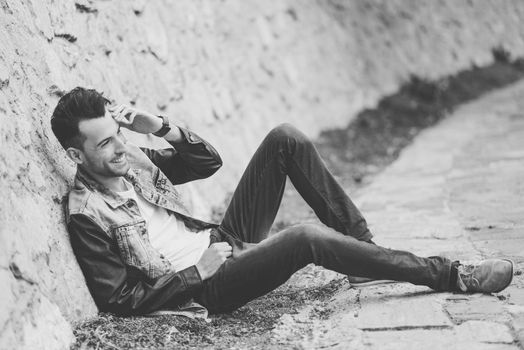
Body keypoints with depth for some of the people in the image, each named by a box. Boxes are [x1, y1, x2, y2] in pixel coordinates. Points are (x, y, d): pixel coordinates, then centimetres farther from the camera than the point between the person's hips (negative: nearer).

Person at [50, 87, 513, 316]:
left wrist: (162, 128, -8)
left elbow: (210, 161, 9)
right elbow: (119, 300, -16)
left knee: (285, 139, -5)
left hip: (224, 241, 8)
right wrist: (193, 276, -17)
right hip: (206, 286, -8)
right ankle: (452, 276, -20)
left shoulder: (131, 159, 4)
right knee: (305, 238, -34)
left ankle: (362, 243, -1)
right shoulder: (86, 214, -17)